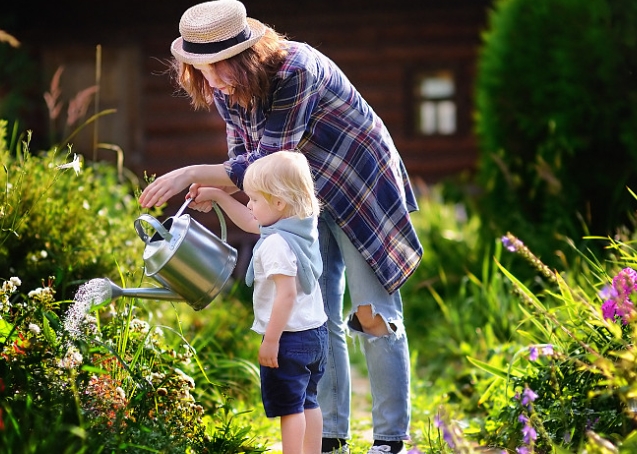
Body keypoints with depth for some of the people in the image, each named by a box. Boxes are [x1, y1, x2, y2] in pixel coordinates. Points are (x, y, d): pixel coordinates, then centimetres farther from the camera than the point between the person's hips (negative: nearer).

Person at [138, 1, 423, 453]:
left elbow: (268, 164, -32)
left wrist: (191, 174, -32)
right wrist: (214, 190, -17)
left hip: (361, 191, -7)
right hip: (305, 202, 7)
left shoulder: (295, 71, -32)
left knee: (374, 316, -5)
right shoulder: (225, 87, -7)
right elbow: (244, 156, 3)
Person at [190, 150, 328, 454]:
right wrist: (217, 196, 22)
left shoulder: (277, 244, -24)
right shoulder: (303, 228, 5)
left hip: (289, 336, -10)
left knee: (288, 406, -1)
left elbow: (287, 294, -28)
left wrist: (271, 341, -23)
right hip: (316, 331, 10)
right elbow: (250, 222, 21)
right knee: (307, 402, 18)